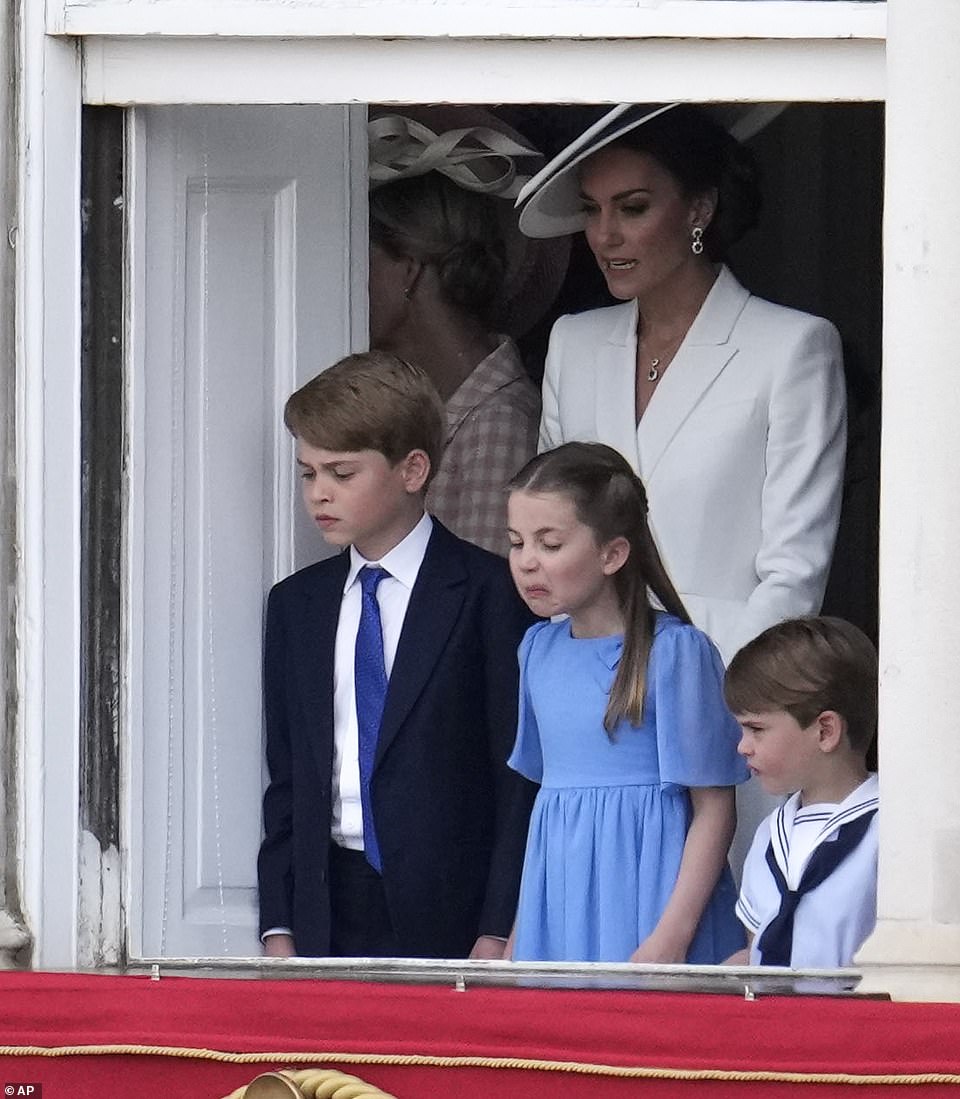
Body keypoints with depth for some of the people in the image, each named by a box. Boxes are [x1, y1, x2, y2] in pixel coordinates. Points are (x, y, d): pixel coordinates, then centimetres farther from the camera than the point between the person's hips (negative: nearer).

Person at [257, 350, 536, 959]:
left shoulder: (490, 593, -2)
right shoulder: (296, 605, 16)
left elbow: (521, 777, -5)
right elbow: (286, 781, 16)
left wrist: (499, 933, -11)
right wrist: (279, 928, 6)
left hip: (451, 914, -5)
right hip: (329, 918, 5)